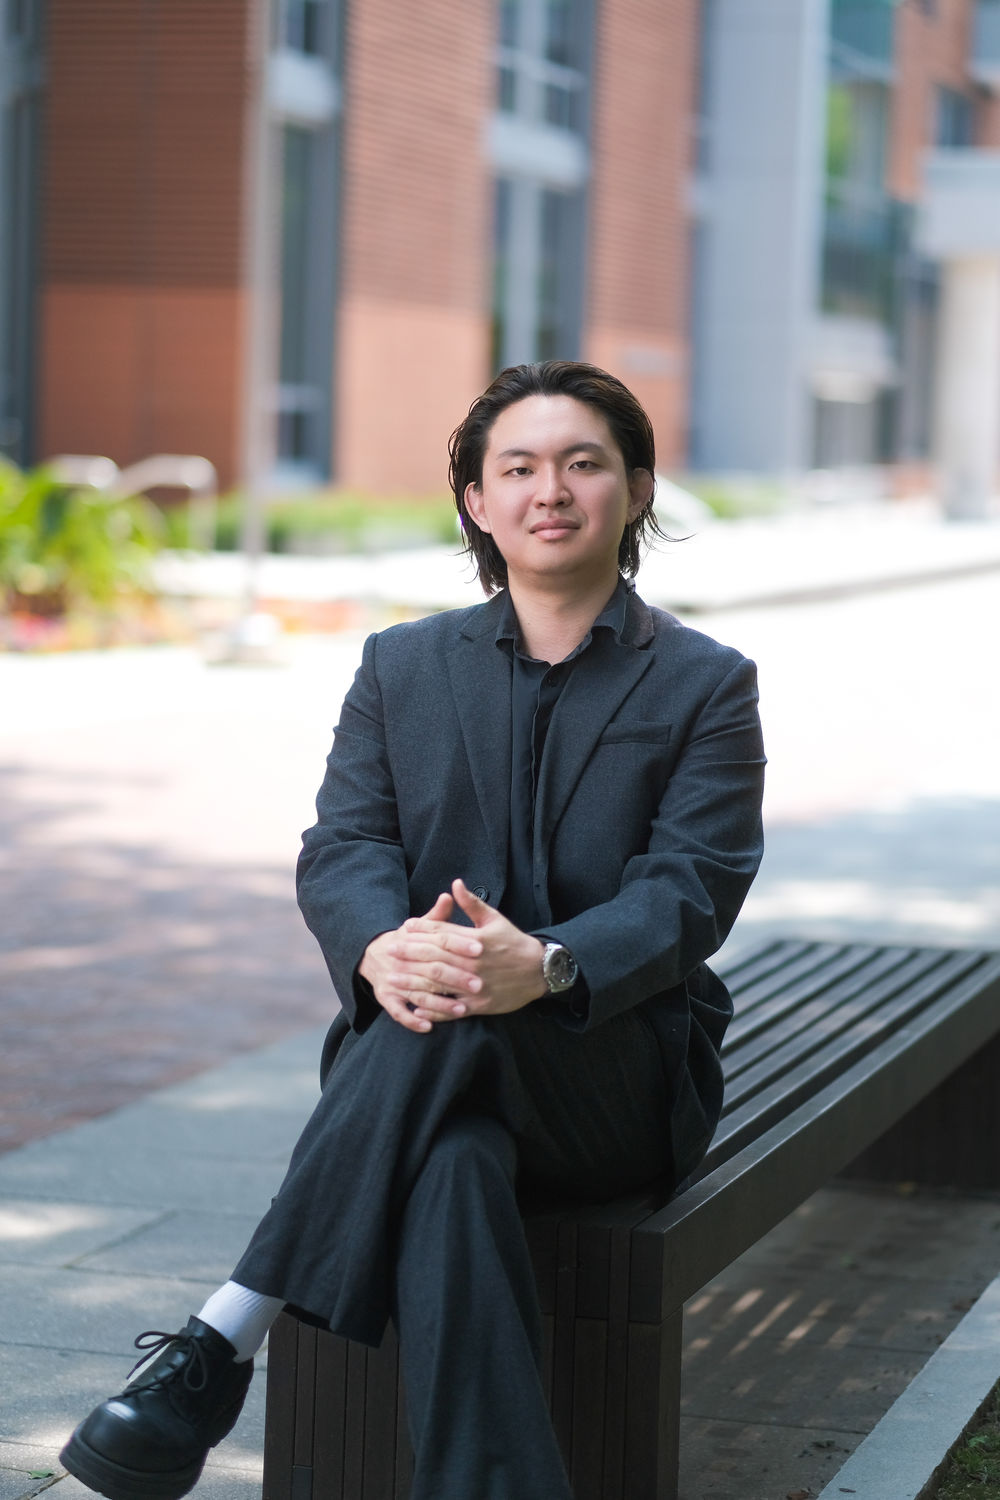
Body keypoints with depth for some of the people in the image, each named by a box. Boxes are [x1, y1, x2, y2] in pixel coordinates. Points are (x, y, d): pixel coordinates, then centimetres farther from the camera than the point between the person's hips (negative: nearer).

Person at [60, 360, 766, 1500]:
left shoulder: (706, 687, 7)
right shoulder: (403, 667, 15)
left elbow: (689, 891, -7)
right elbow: (340, 849, 2)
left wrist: (544, 966, -30)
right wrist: (381, 949, -25)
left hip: (621, 1070, -1)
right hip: (434, 1067, 2)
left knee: (459, 1022, -36)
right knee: (451, 1163, -38)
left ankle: (228, 1335, -38)